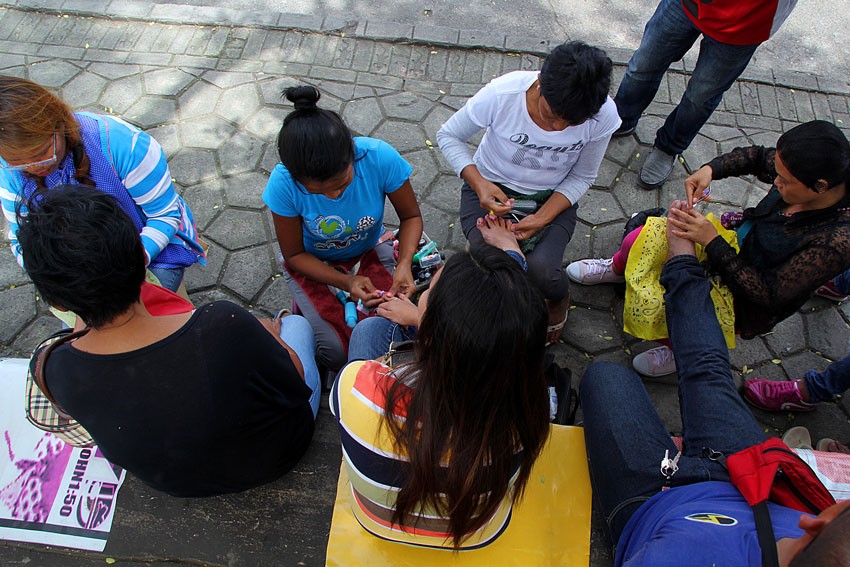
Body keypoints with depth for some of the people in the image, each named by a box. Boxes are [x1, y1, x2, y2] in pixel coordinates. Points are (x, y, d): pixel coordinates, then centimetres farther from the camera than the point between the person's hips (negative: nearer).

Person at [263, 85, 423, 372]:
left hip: (370, 246, 2)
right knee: (336, 354, -13)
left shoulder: (380, 157, -32)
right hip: (312, 261, -1)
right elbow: (294, 255, -16)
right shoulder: (283, 184, -31)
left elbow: (411, 217, -15)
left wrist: (404, 264, -33)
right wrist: (346, 281, -31)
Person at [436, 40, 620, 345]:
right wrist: (479, 183, -28)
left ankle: (559, 298, 14)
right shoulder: (502, 94, -27)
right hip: (492, 188, 0)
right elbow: (448, 136, -11)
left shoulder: (605, 115, -21)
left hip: (553, 197, 1)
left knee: (540, 270, -27)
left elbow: (582, 177, -6)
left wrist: (543, 217, -22)